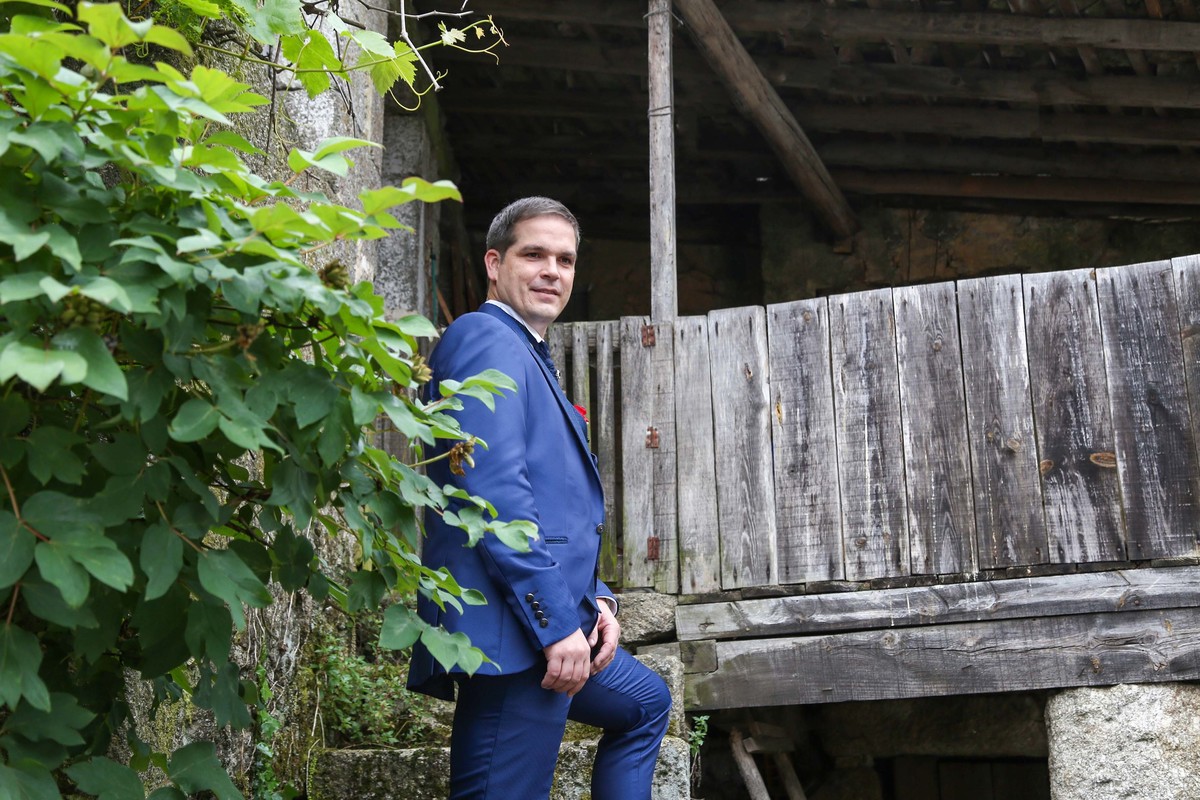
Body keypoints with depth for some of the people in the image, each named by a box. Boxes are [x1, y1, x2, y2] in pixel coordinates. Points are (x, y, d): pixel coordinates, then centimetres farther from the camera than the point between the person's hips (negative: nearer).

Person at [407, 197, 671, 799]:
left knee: (645, 704, 29)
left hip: (557, 625, 11)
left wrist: (594, 598, 12)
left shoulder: (527, 357, 22)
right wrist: (558, 623, -22)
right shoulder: (486, 339, -9)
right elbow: (493, 492, -22)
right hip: (510, 634, -11)